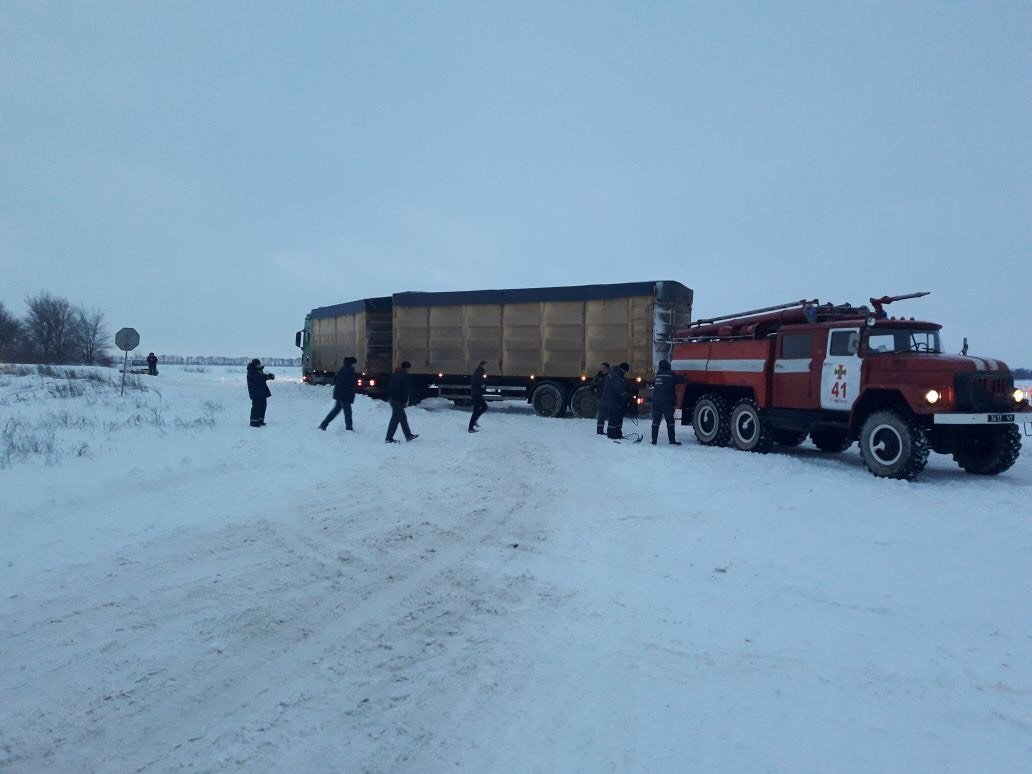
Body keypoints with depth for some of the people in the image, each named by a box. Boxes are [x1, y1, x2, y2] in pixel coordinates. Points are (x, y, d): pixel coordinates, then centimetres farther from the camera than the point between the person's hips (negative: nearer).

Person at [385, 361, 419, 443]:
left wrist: (389, 398, 21)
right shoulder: (405, 376, -11)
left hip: (391, 398, 10)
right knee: (395, 419, -6)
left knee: (403, 418, 17)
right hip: (398, 400, -9)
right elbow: (405, 390, -17)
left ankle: (408, 435, 24)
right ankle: (389, 438, -6)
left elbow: (390, 387, 19)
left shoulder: (395, 374, 16)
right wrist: (405, 401, -14)